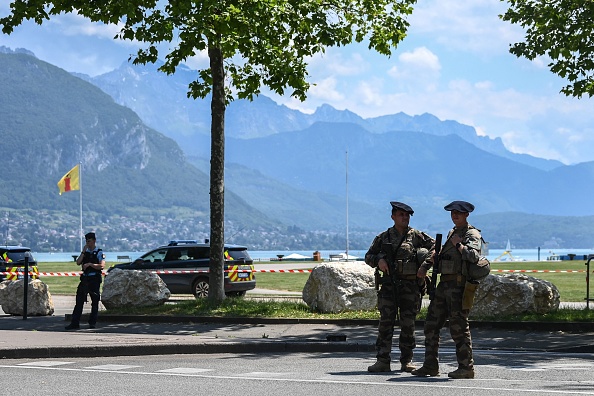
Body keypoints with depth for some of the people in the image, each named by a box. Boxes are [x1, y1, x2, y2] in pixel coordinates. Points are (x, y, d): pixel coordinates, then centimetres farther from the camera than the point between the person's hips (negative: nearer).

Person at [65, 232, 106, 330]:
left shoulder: (99, 253, 0)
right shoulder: (85, 252, 16)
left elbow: (102, 266, -13)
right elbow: (78, 262, 2)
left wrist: (90, 264, -19)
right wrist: (83, 252, -4)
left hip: (94, 279, -5)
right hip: (85, 278, 5)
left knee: (95, 301, 0)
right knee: (79, 301, 0)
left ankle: (92, 322, 8)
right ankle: (75, 323, 0)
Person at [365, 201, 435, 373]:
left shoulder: (417, 236, 6)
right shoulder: (383, 237, 9)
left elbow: (435, 246, 10)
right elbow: (368, 256, 14)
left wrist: (429, 258, -9)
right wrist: (378, 260, -6)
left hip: (411, 286, 0)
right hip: (389, 285, 1)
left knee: (408, 324, 3)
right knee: (385, 322, -4)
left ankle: (407, 360, 13)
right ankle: (383, 361, -3)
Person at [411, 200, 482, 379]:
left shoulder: (472, 234, -6)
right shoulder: (452, 233, 20)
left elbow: (473, 256, -24)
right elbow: (441, 253, 33)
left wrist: (459, 244, -14)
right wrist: (425, 266, 23)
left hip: (458, 285, -9)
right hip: (444, 284, 9)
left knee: (459, 327, -8)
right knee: (431, 324, 8)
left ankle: (466, 367, -1)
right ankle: (430, 366, 14)